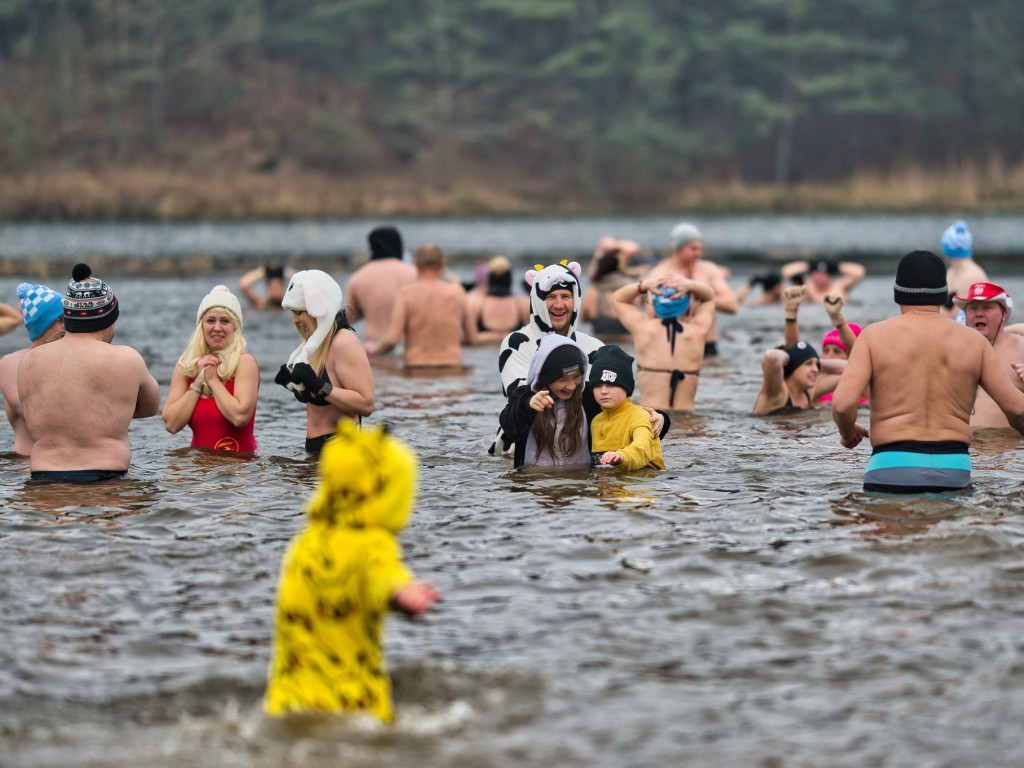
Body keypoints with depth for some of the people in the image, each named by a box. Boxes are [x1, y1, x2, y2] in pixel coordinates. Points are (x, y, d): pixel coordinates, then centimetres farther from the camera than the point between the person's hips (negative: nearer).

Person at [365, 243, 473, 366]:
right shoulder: (456, 291, 5)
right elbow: (472, 337, 12)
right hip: (452, 365, 2)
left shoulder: (406, 292, -2)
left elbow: (391, 339, -10)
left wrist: (374, 349, 11)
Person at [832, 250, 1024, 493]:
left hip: (892, 468, -2)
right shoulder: (972, 341, 11)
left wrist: (847, 432, 16)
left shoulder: (874, 336, 5)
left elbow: (843, 403, -6)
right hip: (956, 472, 2)